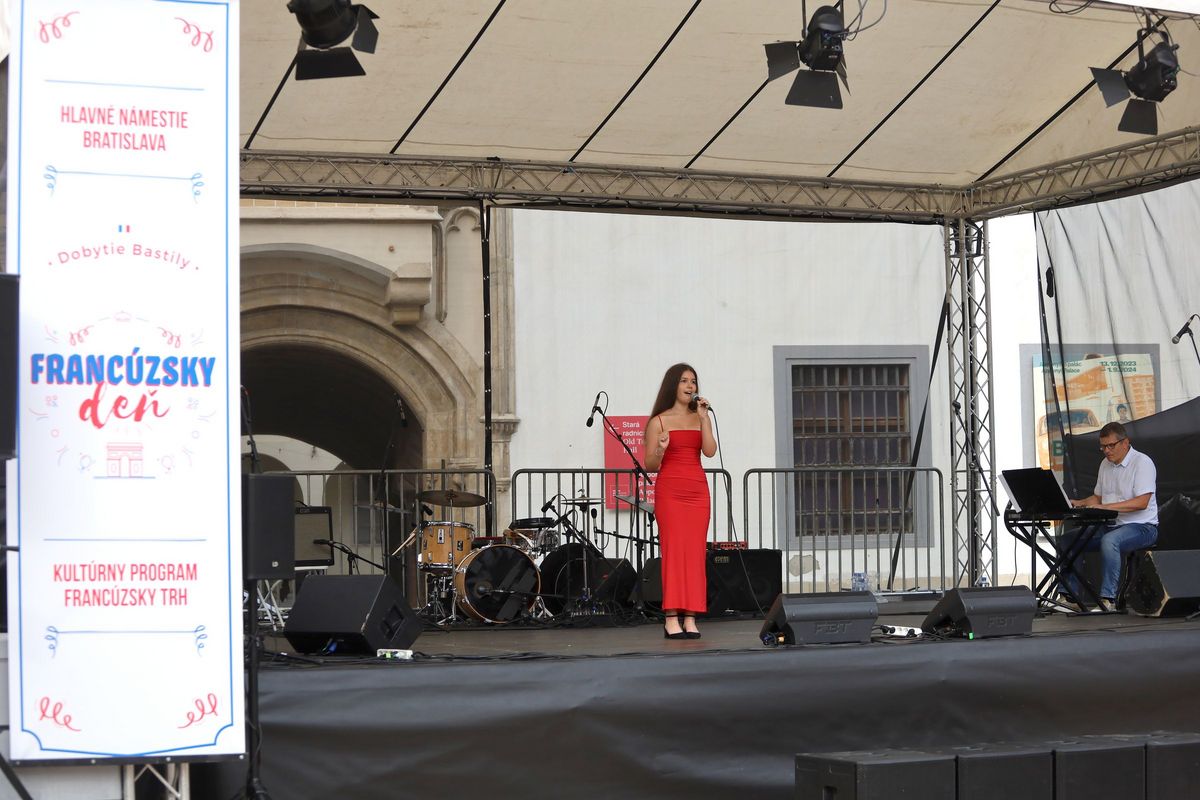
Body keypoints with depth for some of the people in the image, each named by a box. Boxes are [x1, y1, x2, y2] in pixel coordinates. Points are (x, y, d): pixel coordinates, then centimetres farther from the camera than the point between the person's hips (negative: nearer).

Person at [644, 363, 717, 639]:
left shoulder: (700, 418, 13)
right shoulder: (658, 421, 4)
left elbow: (710, 450, -4)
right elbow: (650, 466, 2)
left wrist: (704, 417, -6)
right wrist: (661, 450, -18)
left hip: (697, 492, 4)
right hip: (669, 492, -4)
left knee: (695, 553, -1)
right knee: (673, 551, -9)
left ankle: (690, 619, -1)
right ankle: (671, 619, -10)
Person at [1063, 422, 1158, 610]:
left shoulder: (1142, 462, -11)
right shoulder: (1106, 464, 14)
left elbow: (1142, 502, -22)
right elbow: (1098, 497, 23)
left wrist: (1106, 506, -29)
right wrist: (1079, 503, 1)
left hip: (1142, 526, -8)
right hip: (1110, 525, 8)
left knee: (1109, 541, -37)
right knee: (1069, 539, -6)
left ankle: (1107, 599, -36)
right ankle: (1070, 594, -4)